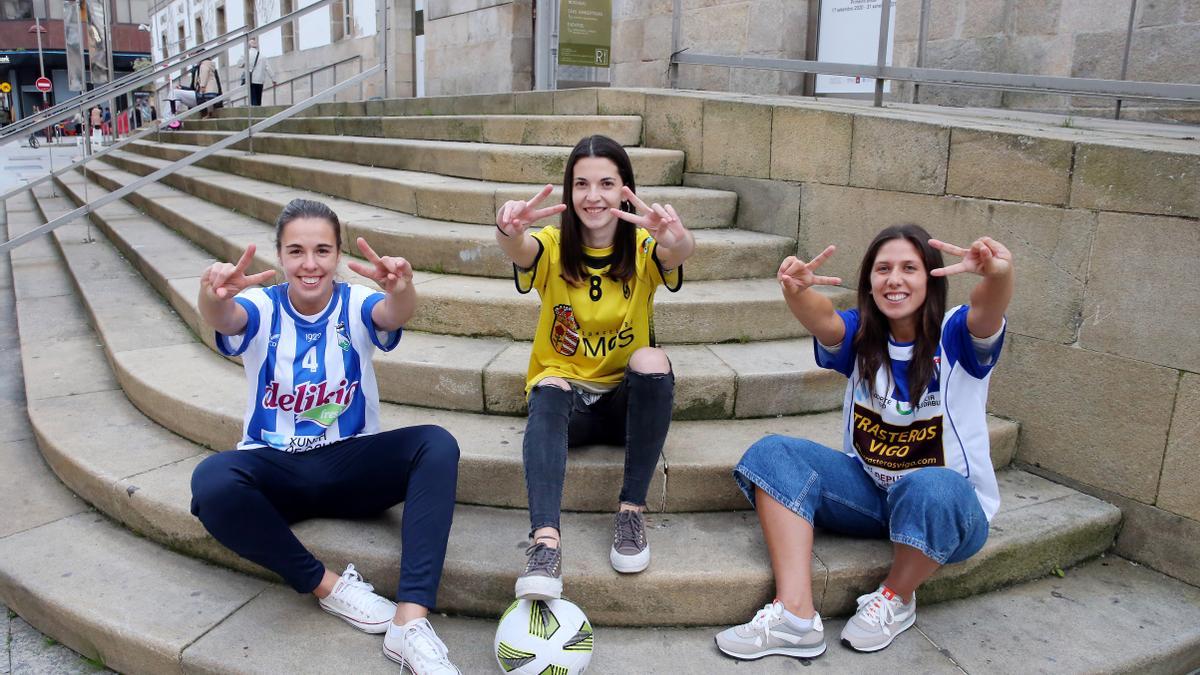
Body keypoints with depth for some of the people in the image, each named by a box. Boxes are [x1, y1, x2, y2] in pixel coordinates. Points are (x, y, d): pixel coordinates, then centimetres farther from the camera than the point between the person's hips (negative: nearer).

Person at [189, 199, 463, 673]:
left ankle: (411, 622, -34)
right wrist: (213, 297, -55)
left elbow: (394, 314, -29)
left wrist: (402, 290, -55)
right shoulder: (261, 308, -5)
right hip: (275, 469, 0)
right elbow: (225, 318, -29)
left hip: (350, 464, 0)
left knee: (437, 445, -27)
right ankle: (329, 586, -18)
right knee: (211, 482, -33)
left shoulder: (356, 305, -5)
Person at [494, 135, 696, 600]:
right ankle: (545, 541, -47)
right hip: (564, 394, 0)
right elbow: (519, 251, -28)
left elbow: (679, 252, -29)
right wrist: (509, 232, -53)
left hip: (627, 399, 1)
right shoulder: (553, 248, -3)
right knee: (549, 392, -34)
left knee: (652, 360, -32)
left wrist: (675, 238, -54)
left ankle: (632, 510, -23)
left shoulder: (643, 248, -4)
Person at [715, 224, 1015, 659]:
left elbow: (988, 310, -34)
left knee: (929, 489, -39)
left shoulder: (956, 336, -10)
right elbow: (822, 319, -27)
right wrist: (796, 292, -51)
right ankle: (795, 614, -26)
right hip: (868, 492, 4)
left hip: (948, 505, -3)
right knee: (773, 453, -17)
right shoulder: (861, 336, -3)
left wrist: (998, 274, -58)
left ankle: (896, 598, -8)